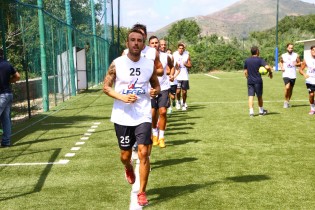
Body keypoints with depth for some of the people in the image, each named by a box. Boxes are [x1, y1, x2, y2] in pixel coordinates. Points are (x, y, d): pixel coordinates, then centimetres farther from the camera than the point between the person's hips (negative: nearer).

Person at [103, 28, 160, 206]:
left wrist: (155, 91, -12)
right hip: (122, 117, 0)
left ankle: (142, 192, 8)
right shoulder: (117, 64, -6)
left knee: (143, 153, -8)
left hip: (143, 116, 0)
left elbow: (156, 85, 13)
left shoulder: (150, 64, 0)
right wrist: (122, 97, -18)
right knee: (125, 154, 11)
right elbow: (106, 87, -2)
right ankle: (129, 169, 49)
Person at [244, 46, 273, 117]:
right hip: (258, 81, -3)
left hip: (250, 81, 3)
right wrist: (270, 72, -2)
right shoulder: (259, 59, -6)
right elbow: (267, 67, -19)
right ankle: (261, 111, 25)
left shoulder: (247, 60, 7)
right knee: (259, 96, 12)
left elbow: (245, 72, 10)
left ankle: (251, 112, -8)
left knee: (250, 96, 1)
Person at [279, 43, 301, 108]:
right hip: (286, 74, -2)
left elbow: (300, 63, 8)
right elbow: (281, 62, 19)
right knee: (287, 87, -19)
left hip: (293, 75, 2)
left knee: (291, 89, 10)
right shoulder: (283, 56, 2)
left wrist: (296, 64, -14)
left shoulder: (296, 55, 2)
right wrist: (281, 67, 0)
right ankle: (285, 101, -3)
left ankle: (288, 101, 26)